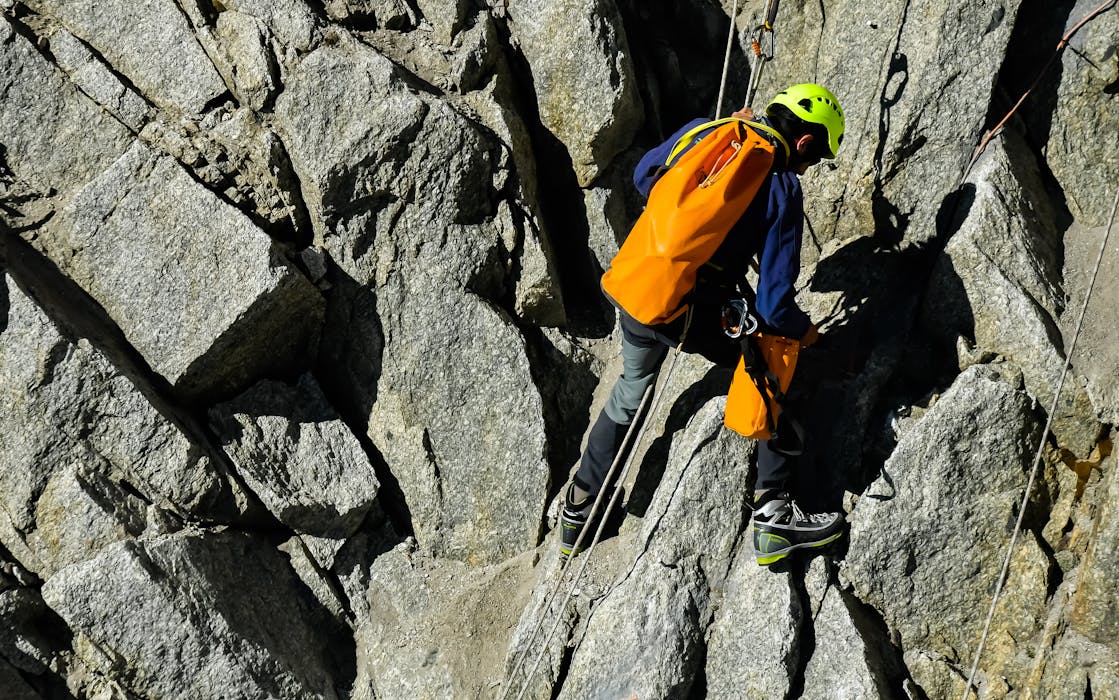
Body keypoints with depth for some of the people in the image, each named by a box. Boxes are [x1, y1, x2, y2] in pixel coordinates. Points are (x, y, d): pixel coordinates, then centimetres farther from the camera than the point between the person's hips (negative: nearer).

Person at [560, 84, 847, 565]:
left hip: (630, 286, 6)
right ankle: (773, 515, 9)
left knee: (631, 391, 30)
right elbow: (773, 304, -11)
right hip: (693, 313, -6)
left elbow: (644, 177, 25)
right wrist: (804, 331, 12)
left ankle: (578, 510, 44)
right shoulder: (783, 190, -8)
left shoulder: (704, 131, 5)